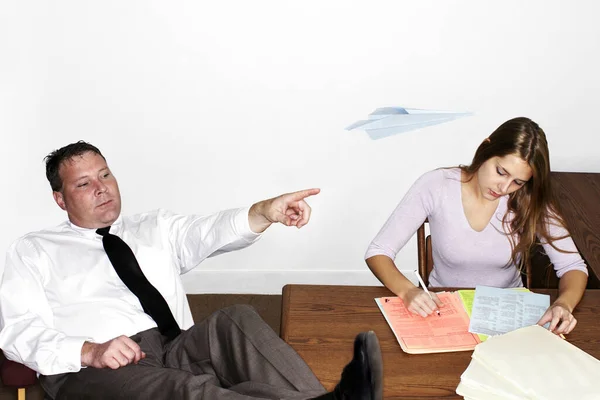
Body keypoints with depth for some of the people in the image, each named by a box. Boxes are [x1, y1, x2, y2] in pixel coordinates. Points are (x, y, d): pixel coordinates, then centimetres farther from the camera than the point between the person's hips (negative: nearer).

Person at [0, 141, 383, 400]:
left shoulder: (157, 227, 25)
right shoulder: (32, 251, 17)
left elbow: (209, 232, 5)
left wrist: (265, 212, -17)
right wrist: (90, 351, -16)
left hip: (178, 351, 4)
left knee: (236, 321, -29)